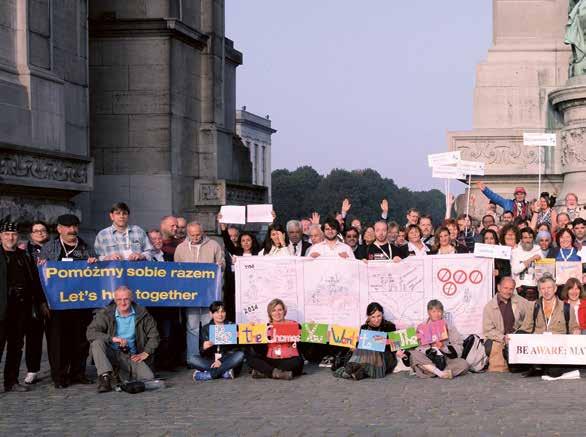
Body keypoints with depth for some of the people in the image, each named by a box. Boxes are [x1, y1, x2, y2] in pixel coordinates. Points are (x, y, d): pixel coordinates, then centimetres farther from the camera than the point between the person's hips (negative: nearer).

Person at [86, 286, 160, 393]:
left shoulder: (141, 314, 3)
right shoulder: (106, 314, -5)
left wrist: (146, 353, 0)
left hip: (131, 356, 2)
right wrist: (112, 338, -26)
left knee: (148, 377, -21)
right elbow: (90, 333, -16)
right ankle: (105, 377, -37)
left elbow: (153, 335, 12)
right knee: (97, 343, -32)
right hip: (111, 354, -2)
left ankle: (131, 375, 11)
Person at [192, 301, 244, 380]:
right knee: (194, 360, -24)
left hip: (227, 360, 0)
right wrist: (204, 348, -24)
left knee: (240, 354, -30)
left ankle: (207, 375, -30)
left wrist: (221, 361, -19)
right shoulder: (205, 329, 6)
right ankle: (225, 372, -30)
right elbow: (202, 353, 2)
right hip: (211, 362, 0)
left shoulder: (231, 326, 4)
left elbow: (234, 347, -4)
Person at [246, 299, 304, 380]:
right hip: (270, 361, 2)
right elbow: (259, 351, 5)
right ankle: (277, 373, -28)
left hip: (287, 360, -2)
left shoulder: (293, 325, 6)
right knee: (250, 356, -17)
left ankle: (264, 373, -28)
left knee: (298, 361, -34)